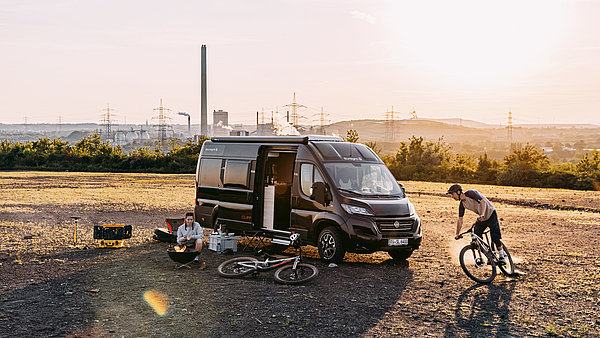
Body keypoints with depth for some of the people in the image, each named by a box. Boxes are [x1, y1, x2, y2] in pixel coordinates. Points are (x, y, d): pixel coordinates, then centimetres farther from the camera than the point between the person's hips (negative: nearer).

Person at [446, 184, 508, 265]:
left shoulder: (471, 193, -24)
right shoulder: (462, 204, -3)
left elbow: (483, 202, -36)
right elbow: (460, 219, 1)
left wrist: (482, 215, -51)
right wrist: (457, 234, -4)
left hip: (491, 215, -7)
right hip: (481, 219, 7)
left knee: (495, 237, -11)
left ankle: (502, 255, 9)